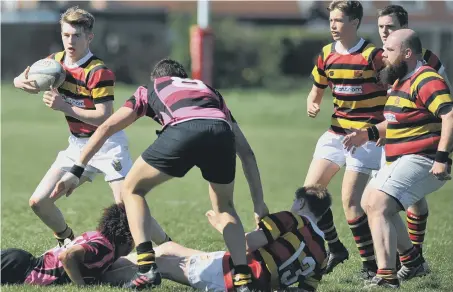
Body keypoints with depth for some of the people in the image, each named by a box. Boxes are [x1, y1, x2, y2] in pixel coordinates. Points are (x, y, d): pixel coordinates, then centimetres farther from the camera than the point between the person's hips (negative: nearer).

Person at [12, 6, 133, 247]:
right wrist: (23, 82, -16)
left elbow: (104, 117, -26)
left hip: (106, 144, -7)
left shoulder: (98, 72, -21)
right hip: (77, 144, 7)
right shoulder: (55, 62, 0)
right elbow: (19, 80, 9)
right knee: (39, 201, 1)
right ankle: (67, 242, 25)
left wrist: (65, 107, -32)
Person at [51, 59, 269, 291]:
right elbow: (246, 152, 39)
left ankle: (147, 269, 4)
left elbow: (106, 128, 28)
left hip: (183, 130, -3)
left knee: (132, 189, 21)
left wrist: (76, 171, 28)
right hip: (221, 132, 3)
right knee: (224, 207, 29)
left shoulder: (149, 90, 37)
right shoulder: (210, 91, 42)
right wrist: (259, 203, 41)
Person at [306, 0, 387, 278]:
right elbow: (317, 91, 18)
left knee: (350, 201, -13)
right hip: (336, 132, 7)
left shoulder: (373, 55, -14)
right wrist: (313, 105, -4)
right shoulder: (326, 55, 5)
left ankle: (371, 263, 0)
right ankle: (335, 249, 18)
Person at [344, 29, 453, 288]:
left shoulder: (425, 81, -18)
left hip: (421, 161, -12)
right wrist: (369, 133, 20)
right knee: (370, 203, 24)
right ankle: (412, 262, 33)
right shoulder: (402, 80, 16)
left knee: (378, 207, -24)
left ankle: (387, 278, -30)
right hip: (402, 160, 12)